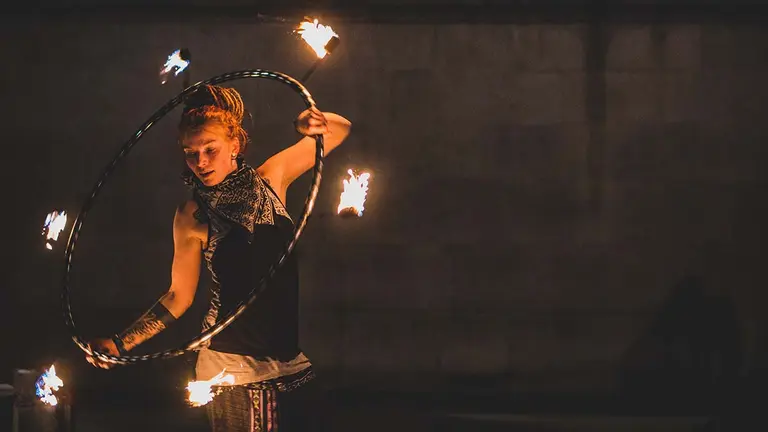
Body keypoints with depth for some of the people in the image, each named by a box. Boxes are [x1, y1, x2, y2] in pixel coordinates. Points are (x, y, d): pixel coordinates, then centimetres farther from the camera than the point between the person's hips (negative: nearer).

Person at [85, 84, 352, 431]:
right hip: (233, 366, -4)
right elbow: (178, 296, 2)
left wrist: (309, 124, -11)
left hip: (291, 361, 4)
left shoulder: (271, 178, 3)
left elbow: (339, 129, 11)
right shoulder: (193, 217, -5)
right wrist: (121, 343, -5)